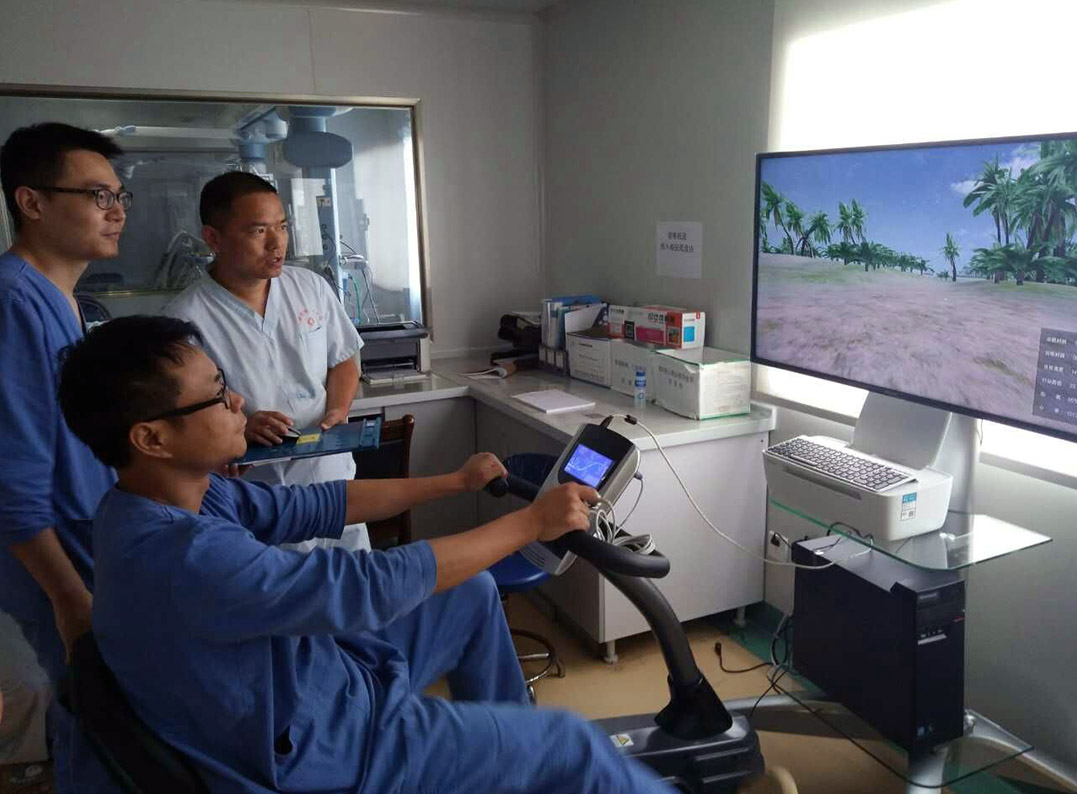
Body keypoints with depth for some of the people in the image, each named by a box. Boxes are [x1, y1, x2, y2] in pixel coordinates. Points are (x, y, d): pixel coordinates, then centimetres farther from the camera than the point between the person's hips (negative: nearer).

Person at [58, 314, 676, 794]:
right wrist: (531, 522, -24)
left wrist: (454, 482, 5)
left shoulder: (182, 493, -6)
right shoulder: (182, 557, -36)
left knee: (475, 593, 19)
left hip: (310, 670, 9)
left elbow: (308, 508, 1)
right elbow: (376, 585, -34)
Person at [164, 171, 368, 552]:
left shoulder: (311, 286, 2)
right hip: (253, 500, -4)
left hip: (330, 476, 5)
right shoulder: (184, 318, -12)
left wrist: (336, 414, -6)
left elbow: (343, 361, 12)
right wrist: (239, 428, -25)